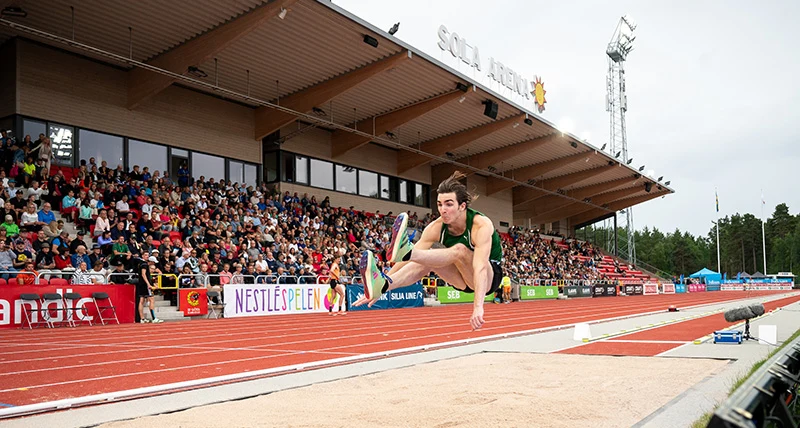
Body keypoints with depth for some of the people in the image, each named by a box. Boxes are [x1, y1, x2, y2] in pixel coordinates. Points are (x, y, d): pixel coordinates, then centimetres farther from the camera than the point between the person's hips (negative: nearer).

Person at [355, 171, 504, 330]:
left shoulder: (481, 225, -27)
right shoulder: (436, 227, -13)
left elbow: (480, 266, -41)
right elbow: (407, 260, -17)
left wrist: (478, 307, -52)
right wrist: (382, 289, -25)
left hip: (489, 277, -4)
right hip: (464, 280, 5)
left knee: (459, 250, -34)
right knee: (427, 258, -24)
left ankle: (404, 250, -55)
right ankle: (383, 284, -47)